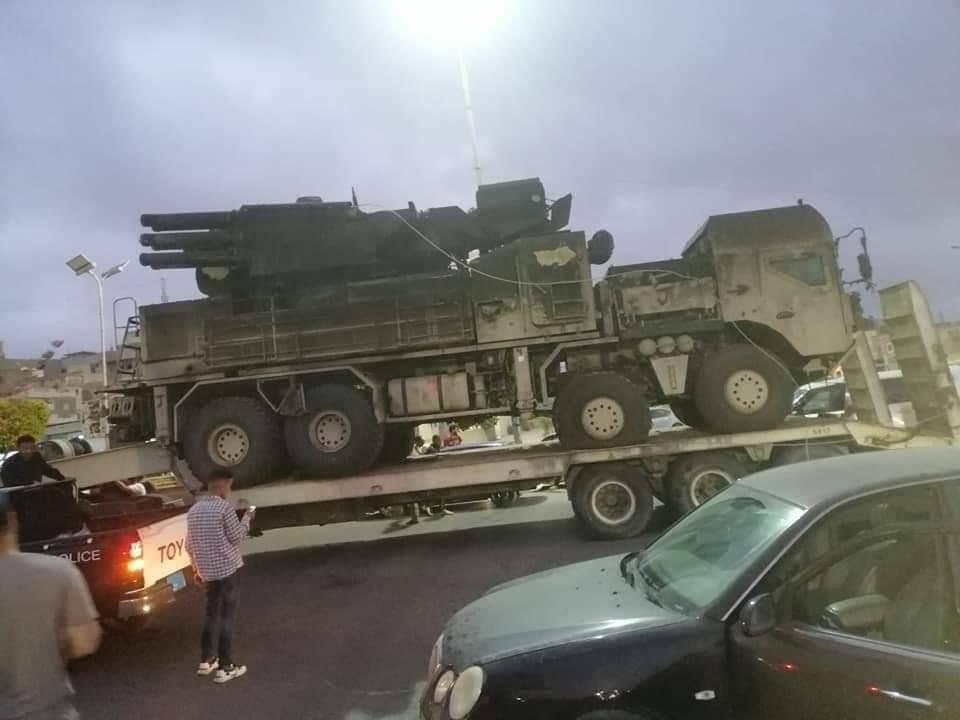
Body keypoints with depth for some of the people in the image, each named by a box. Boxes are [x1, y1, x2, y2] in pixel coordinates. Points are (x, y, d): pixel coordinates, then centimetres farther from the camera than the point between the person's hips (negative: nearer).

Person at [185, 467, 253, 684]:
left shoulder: (194, 510, 7)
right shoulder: (225, 507, -16)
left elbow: (190, 545, 12)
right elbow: (235, 537, -10)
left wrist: (196, 569, 21)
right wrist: (247, 519, 4)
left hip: (207, 571, 7)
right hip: (226, 569, -7)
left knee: (212, 614, 20)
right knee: (225, 616, 0)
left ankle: (206, 661, 27)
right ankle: (225, 668, 6)